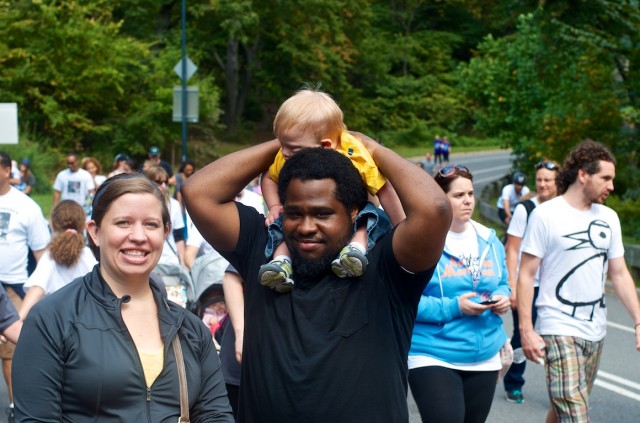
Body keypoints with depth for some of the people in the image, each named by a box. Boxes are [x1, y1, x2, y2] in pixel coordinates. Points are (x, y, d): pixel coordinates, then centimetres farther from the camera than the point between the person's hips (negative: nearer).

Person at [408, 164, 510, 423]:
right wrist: (453, 307, -22)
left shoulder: (489, 240, 9)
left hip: (485, 357, 7)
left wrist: (502, 297, -3)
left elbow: (502, 283, 20)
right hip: (433, 356, -7)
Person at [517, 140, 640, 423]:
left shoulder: (609, 218, 9)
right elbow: (526, 275, -7)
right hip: (559, 330, -6)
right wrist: (526, 330, -13)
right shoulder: (546, 214, -8)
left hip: (595, 332, 6)